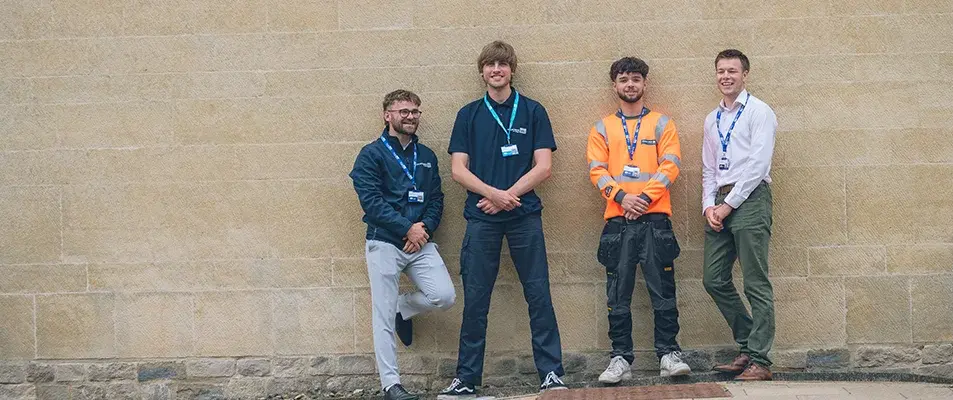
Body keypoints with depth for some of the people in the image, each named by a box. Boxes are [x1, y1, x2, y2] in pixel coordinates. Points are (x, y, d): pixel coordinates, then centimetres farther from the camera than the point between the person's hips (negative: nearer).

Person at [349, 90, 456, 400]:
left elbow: (436, 199, 12)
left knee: (444, 296, -12)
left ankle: (403, 309, 19)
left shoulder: (426, 156, 16)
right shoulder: (372, 155, 0)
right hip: (384, 243, -4)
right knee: (383, 317, -4)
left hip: (421, 243, 4)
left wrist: (425, 228, -8)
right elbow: (371, 200, -10)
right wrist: (407, 228, -13)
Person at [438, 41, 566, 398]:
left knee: (538, 295, -1)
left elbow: (543, 167, 0)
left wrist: (507, 196, -10)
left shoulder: (533, 111, 6)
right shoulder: (469, 115, 10)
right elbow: (458, 170, 3)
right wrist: (493, 193, -12)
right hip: (481, 218, 1)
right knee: (475, 299, 4)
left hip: (524, 215, -1)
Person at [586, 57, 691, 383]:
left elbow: (670, 165, -1)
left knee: (663, 290, -2)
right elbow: (597, 170, 4)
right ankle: (620, 359, 5)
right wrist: (622, 197, -12)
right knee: (618, 295, 1)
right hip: (617, 220, 1)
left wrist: (644, 197, -12)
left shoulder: (662, 124, 10)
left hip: (654, 217, -1)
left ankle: (668, 354, 3)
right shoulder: (602, 128, 14)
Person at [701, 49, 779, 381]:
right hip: (720, 204, 7)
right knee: (715, 280, 5)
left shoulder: (758, 112, -1)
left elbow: (759, 164, -10)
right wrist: (709, 206, 4)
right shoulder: (712, 120, 21)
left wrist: (729, 204, -12)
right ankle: (749, 346, 18)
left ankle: (759, 360, -4)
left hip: (749, 198, -7)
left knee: (756, 284, -7)